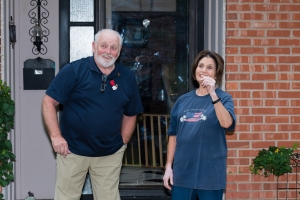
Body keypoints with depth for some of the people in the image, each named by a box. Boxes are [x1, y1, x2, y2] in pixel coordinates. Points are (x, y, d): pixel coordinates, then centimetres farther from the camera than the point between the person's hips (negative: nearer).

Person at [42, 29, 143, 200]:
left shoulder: (127, 77, 3)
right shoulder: (74, 70, -10)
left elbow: (130, 114, 13)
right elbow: (49, 102, -9)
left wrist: (123, 143, 6)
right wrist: (56, 136, -15)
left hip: (110, 154, 3)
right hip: (73, 150, -3)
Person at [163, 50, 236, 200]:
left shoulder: (223, 98, -2)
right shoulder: (183, 100, 8)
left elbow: (226, 123, -21)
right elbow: (173, 135, 11)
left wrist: (213, 94, -26)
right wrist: (168, 166, 8)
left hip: (210, 172, -3)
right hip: (182, 171, 3)